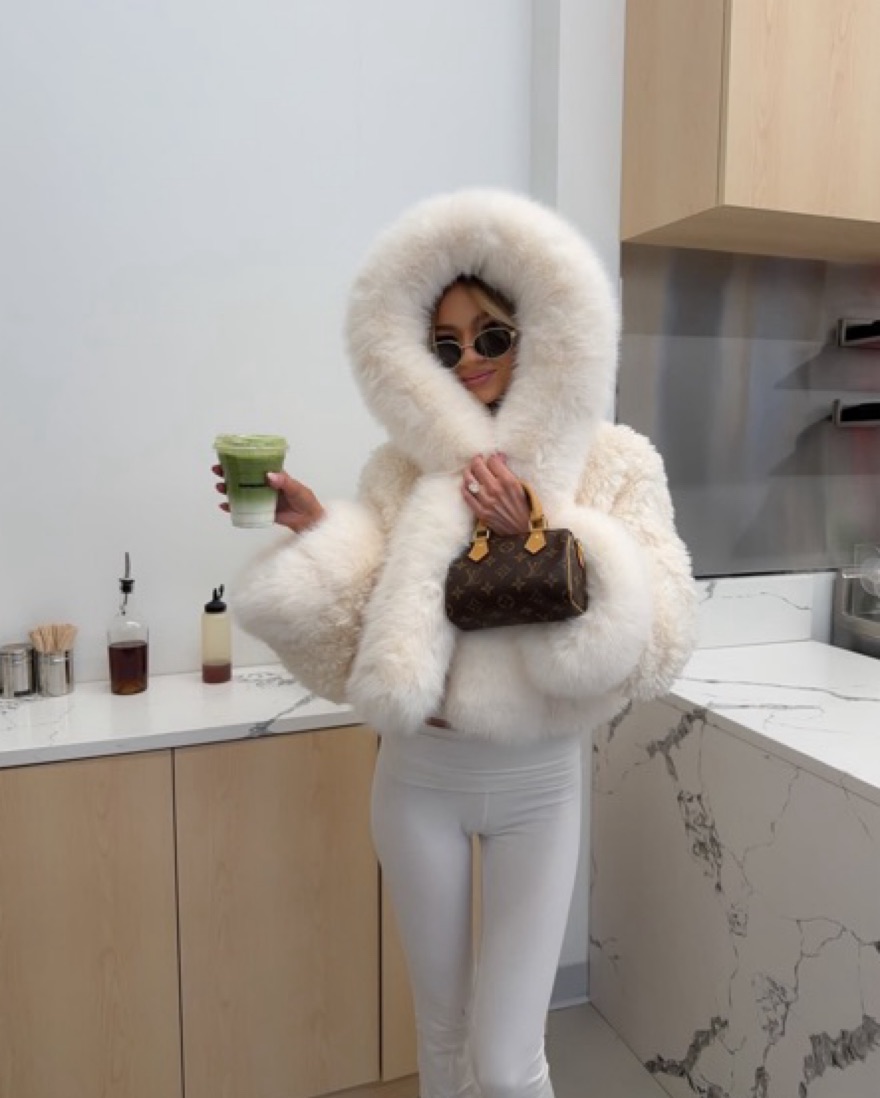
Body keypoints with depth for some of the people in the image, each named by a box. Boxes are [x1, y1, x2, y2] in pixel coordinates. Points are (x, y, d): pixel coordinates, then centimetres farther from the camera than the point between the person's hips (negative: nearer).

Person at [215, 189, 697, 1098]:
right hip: (419, 779, 2)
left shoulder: (616, 463, -7)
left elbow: (655, 644, -14)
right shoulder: (403, 467, -3)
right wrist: (312, 530, -18)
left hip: (538, 787, -1)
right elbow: (368, 637, -5)